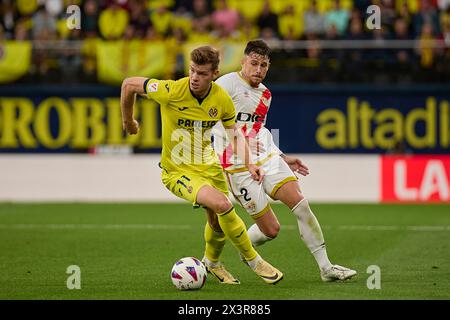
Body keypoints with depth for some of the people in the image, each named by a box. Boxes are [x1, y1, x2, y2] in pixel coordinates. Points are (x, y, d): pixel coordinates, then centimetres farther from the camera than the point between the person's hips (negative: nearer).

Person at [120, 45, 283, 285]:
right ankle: (253, 261, -8)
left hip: (209, 167, 5)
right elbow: (129, 85, -11)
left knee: (218, 222, 11)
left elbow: (236, 133, 5)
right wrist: (128, 121, 4)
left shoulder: (222, 99, -11)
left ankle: (212, 262, 45)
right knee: (222, 204, -25)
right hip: (177, 172, -5)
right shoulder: (172, 91, -24)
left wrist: (247, 164, -10)